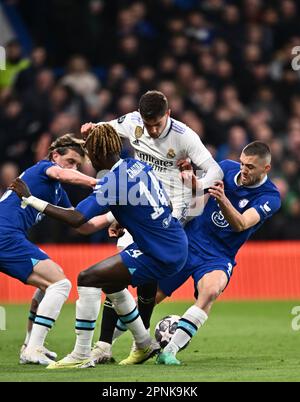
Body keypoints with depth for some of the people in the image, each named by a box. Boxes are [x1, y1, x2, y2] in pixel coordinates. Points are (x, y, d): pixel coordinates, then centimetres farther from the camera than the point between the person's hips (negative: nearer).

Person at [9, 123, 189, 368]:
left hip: (159, 257, -9)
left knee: (88, 279, -9)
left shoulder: (112, 183, -18)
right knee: (111, 283, 26)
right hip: (178, 246, 9)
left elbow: (75, 219, -24)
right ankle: (145, 345, 35)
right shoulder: (141, 166, 7)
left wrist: (29, 199, -19)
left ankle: (82, 355, -7)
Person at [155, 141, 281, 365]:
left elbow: (241, 224, -27)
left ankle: (170, 350, -35)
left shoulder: (270, 197, -13)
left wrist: (223, 200, -45)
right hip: (188, 243, 3)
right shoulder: (227, 168, -2)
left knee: (211, 291, -35)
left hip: (218, 257, -3)